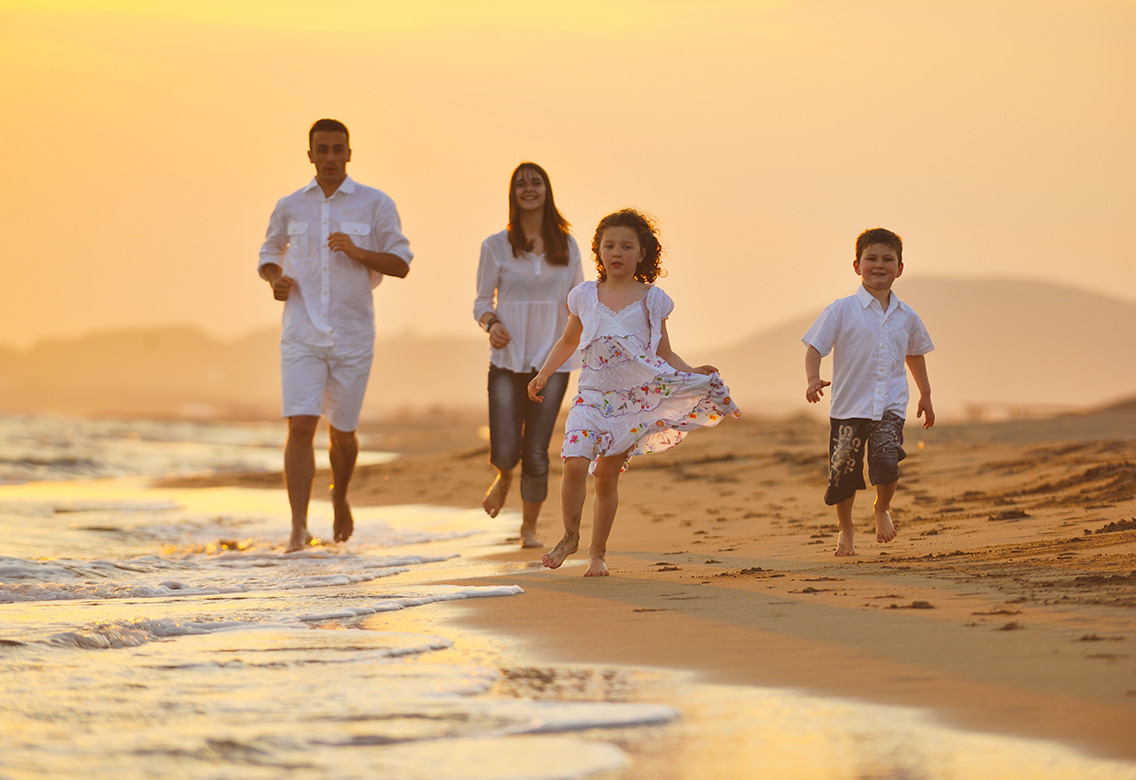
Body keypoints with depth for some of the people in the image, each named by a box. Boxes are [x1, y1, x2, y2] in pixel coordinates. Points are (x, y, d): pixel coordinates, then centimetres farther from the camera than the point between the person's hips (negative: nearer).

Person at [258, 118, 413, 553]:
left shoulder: (375, 205, 1)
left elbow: (401, 264, -2)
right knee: (300, 427, -14)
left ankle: (340, 499, 41)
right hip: (301, 335, 0)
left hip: (353, 337, 0)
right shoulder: (289, 207, 7)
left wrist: (357, 251, -19)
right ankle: (298, 528, -17)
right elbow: (269, 255, 20)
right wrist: (276, 279, -4)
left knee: (342, 432, 11)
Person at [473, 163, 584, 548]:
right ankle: (504, 477, 31)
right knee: (505, 450, -8)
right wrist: (491, 324, -17)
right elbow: (482, 301, 4)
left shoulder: (566, 246, 7)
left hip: (552, 361, 1)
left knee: (536, 453, -3)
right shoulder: (496, 246, 2)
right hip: (507, 361, -1)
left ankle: (529, 527, 17)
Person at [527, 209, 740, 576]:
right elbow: (567, 342, 21)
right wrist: (543, 374, 9)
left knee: (607, 476, 1)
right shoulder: (585, 296, 8)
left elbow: (664, 353, 10)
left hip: (634, 397, -1)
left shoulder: (650, 299, 4)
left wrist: (691, 372, -8)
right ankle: (570, 535, 1)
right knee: (574, 462, -19)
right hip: (591, 394, 1)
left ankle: (597, 551, 16)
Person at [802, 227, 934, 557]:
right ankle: (845, 530, 29)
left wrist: (926, 394, 31)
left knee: (887, 458, -21)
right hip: (849, 406, -1)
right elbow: (814, 347, -6)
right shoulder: (842, 311, -3)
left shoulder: (906, 317, 8)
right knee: (844, 471, 2)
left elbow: (915, 353, 25)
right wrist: (813, 379, -25)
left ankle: (882, 509, 10)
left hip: (890, 405, 1)